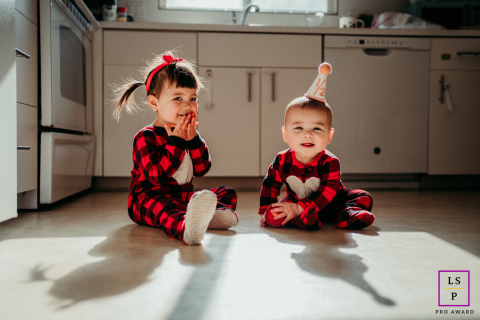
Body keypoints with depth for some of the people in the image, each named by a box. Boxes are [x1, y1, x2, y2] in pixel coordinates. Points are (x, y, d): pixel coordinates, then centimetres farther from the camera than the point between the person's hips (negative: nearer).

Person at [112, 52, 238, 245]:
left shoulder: (188, 134, 12)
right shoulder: (145, 137, -10)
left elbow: (201, 170, 3)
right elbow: (157, 175, -24)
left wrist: (193, 139, -10)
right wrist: (176, 141, -23)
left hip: (183, 199, 8)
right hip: (148, 201, -8)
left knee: (228, 193, 2)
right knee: (163, 207, -42)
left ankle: (211, 214, -35)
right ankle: (186, 228, -78)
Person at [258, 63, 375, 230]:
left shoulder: (329, 163, -29)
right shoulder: (282, 161, -20)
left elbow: (327, 193, -35)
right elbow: (269, 185, -6)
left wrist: (299, 207, -44)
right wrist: (265, 210, -16)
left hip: (330, 202, -1)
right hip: (295, 201, 1)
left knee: (363, 198, -15)